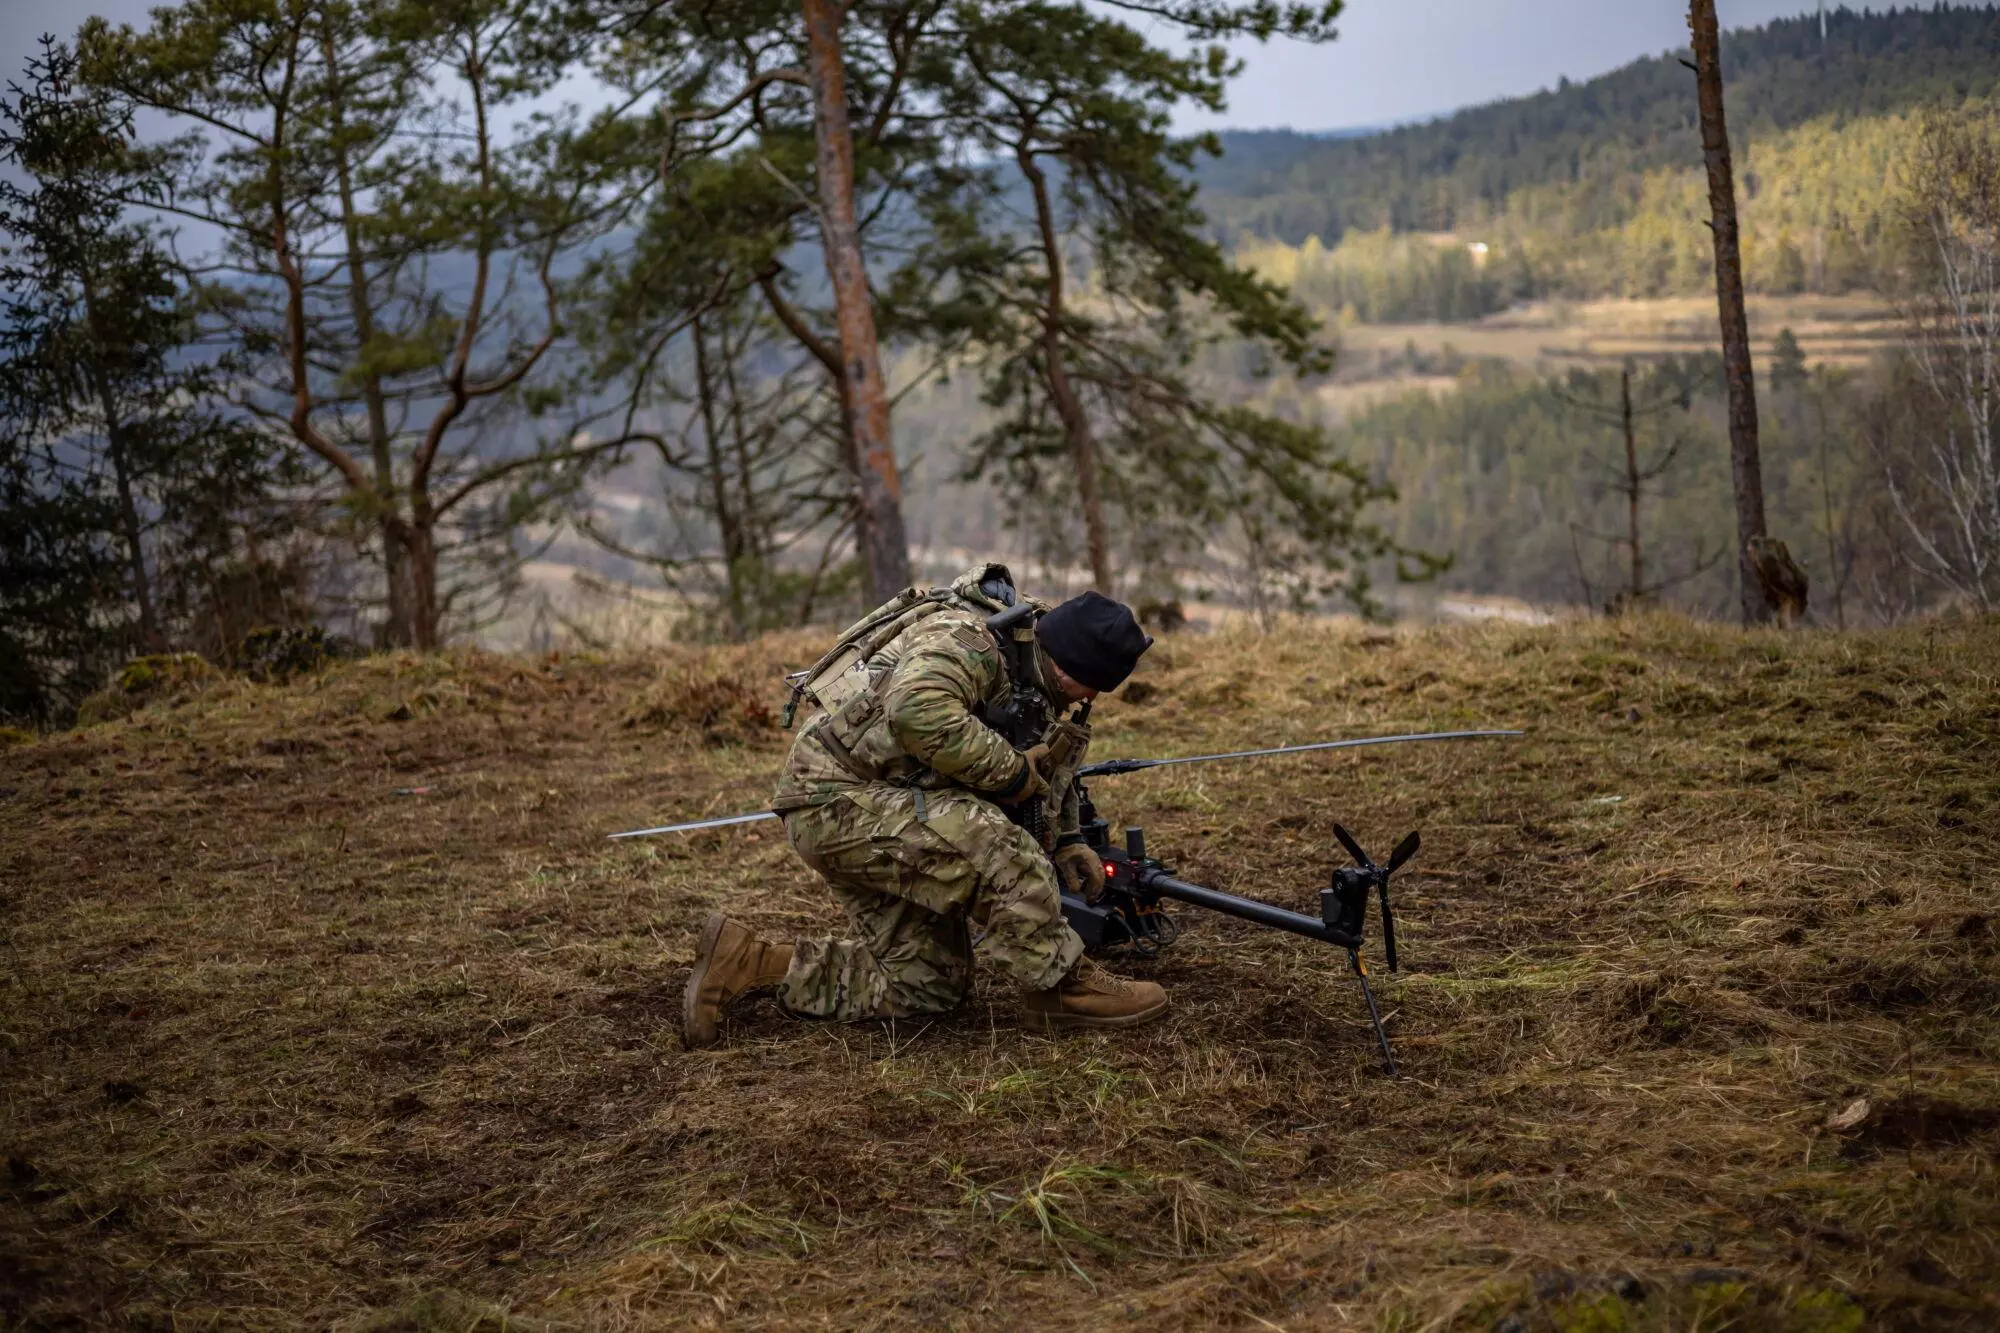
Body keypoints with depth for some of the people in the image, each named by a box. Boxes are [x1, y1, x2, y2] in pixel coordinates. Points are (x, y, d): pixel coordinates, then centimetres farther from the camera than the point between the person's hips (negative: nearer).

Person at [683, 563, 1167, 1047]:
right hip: (840, 797, -11)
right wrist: (1012, 769, -27)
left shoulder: (1021, 679, 10)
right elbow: (919, 712, -40)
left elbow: (1051, 771, 24)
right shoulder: (965, 639, -19)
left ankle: (743, 959, 11)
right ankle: (1064, 988, -7)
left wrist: (1067, 842, 7)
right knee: (1001, 856, -27)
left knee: (929, 981, 8)